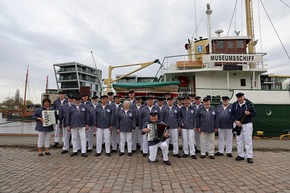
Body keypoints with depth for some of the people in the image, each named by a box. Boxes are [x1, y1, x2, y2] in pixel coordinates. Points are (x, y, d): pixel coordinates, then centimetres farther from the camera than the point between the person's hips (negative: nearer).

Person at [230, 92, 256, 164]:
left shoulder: (249, 104, -3)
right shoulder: (234, 104, 4)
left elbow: (254, 114, 0)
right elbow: (232, 114, 4)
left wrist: (249, 113, -21)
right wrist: (236, 121, -10)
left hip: (247, 124, -2)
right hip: (237, 124, 3)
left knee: (248, 140, -2)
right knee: (239, 140, 8)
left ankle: (249, 157, 5)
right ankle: (241, 155, 18)